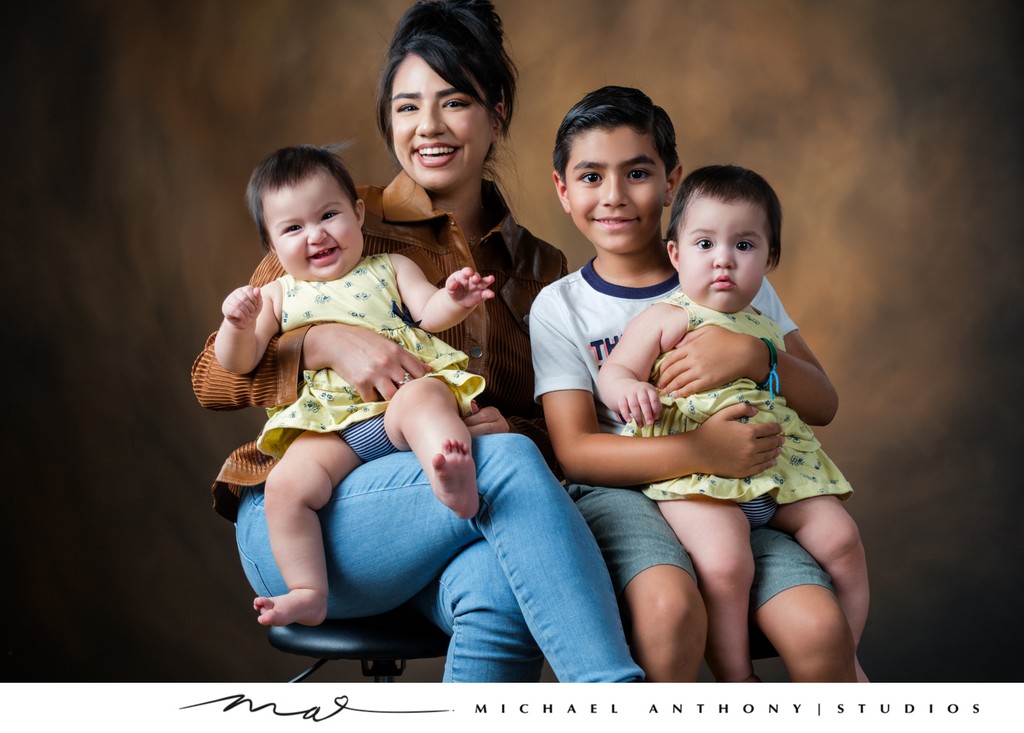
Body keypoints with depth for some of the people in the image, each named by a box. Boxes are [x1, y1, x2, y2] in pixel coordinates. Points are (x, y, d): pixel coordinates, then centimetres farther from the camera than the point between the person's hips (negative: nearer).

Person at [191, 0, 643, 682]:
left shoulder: (539, 268, 16)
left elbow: (556, 435, 15)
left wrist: (511, 428, -9)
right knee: (504, 462, -32)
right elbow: (212, 376, 3)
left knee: (503, 590, -36)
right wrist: (324, 344, -17)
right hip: (297, 523, -2)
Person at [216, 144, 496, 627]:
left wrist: (453, 299, -19)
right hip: (331, 428, 2)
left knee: (423, 398, -37)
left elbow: (429, 312, 5)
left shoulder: (390, 269, 22)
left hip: (402, 399, -2)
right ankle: (309, 594, -18)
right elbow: (239, 363, 16)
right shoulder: (278, 296, 23)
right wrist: (239, 324, -7)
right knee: (286, 485, -24)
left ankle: (455, 484, -62)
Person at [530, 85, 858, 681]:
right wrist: (698, 453, -20)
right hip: (622, 494, -2)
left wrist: (752, 357, -14)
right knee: (670, 609, -35)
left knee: (820, 630, -25)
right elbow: (575, 450, -4)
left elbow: (822, 403, 9)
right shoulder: (560, 307, 8)